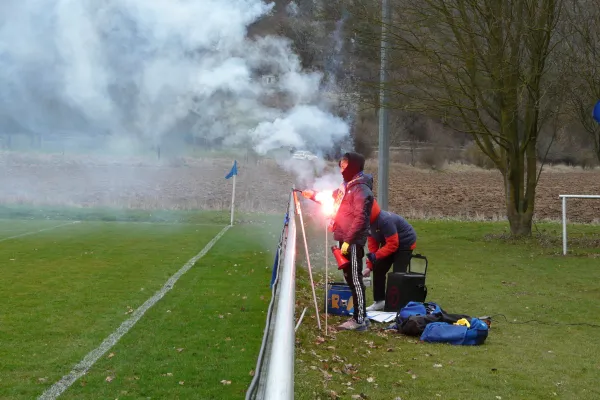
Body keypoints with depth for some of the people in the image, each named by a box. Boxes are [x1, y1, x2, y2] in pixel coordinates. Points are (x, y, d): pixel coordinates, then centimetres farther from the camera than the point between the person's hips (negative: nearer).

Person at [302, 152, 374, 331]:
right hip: (345, 239, 10)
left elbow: (360, 219, -23)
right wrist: (313, 195, 23)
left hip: (353, 242, -10)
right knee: (349, 277, 15)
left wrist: (348, 241, -24)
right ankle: (358, 315, 23)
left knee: (355, 278, -7)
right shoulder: (348, 185, 14)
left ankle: (360, 320, -3)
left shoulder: (361, 189, -17)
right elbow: (332, 199, 31)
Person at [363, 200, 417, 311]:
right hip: (389, 242, 9)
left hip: (405, 242, -9)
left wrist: (376, 256, -39)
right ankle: (379, 301, 18)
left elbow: (393, 244, -33)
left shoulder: (385, 220, -35)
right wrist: (369, 265, -8)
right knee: (378, 270, 8)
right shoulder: (368, 221, -7)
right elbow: (372, 243, -3)